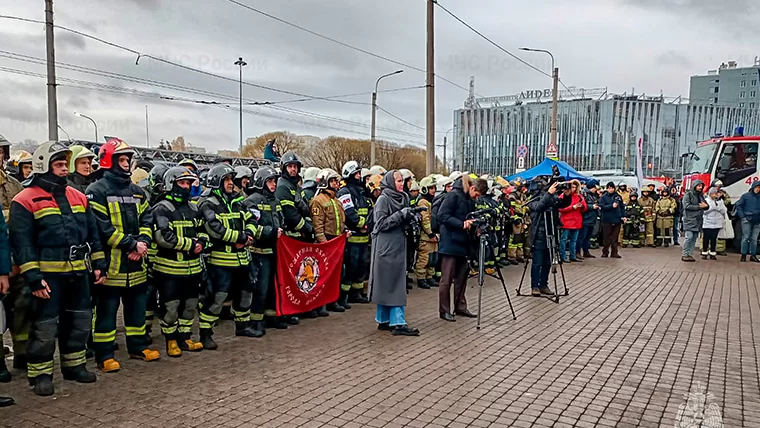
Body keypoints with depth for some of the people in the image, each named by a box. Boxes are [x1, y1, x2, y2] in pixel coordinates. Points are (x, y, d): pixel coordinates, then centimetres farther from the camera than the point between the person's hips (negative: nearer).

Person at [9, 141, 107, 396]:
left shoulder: (78, 197, 11)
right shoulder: (25, 200, -7)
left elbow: (92, 234, 15)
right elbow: (21, 242, -11)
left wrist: (99, 265, 10)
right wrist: (33, 277, -16)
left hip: (78, 272, 6)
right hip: (48, 274, -6)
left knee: (79, 320, 14)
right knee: (45, 326, 1)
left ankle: (74, 365, 29)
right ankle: (40, 374, 16)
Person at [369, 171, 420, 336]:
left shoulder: (402, 198, 13)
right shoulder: (383, 199, -9)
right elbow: (381, 223, -14)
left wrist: (410, 215, 2)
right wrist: (401, 215, -19)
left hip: (399, 246, 8)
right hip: (386, 247, -8)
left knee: (397, 284, 7)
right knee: (386, 284, -3)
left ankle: (397, 322, 10)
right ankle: (384, 320, 4)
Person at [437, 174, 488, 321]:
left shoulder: (470, 199, 11)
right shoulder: (454, 195, -14)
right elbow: (442, 216, -20)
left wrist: (471, 223, -4)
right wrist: (462, 224, -25)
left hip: (462, 242, 8)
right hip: (450, 242, -8)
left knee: (462, 276, 13)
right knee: (447, 279, -1)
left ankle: (460, 307, 25)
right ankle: (444, 311, 7)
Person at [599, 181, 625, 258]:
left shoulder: (618, 196, 9)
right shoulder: (603, 197, 0)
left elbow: (622, 206, 11)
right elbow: (602, 206, -11)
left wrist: (623, 216, 2)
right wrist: (612, 206, -19)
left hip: (617, 220, 3)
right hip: (607, 220, -2)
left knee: (615, 237, 6)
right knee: (606, 237, 2)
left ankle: (614, 253, 11)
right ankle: (605, 252, 11)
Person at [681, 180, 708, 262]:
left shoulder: (700, 195, 19)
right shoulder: (688, 194, -2)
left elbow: (706, 206, 19)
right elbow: (686, 206, -14)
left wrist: (705, 205, -6)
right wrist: (699, 206, -12)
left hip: (698, 220, 7)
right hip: (689, 219, -7)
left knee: (694, 238, 4)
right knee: (689, 237, -14)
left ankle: (689, 254, 8)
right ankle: (684, 254, -7)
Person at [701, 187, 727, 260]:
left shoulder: (720, 201, 8)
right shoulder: (706, 200, 2)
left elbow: (724, 211, -1)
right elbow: (704, 211, -9)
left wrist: (718, 206, -14)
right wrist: (712, 206, -16)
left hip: (717, 224, 2)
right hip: (707, 223, -2)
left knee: (714, 239, 5)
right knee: (706, 238, 0)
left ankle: (712, 253, 14)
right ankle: (704, 253, 8)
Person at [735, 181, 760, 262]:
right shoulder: (746, 196, 0)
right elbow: (739, 206, 2)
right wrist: (742, 216, -6)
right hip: (747, 220, -3)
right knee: (746, 237, -2)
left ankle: (753, 255, 14)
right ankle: (743, 255, 4)